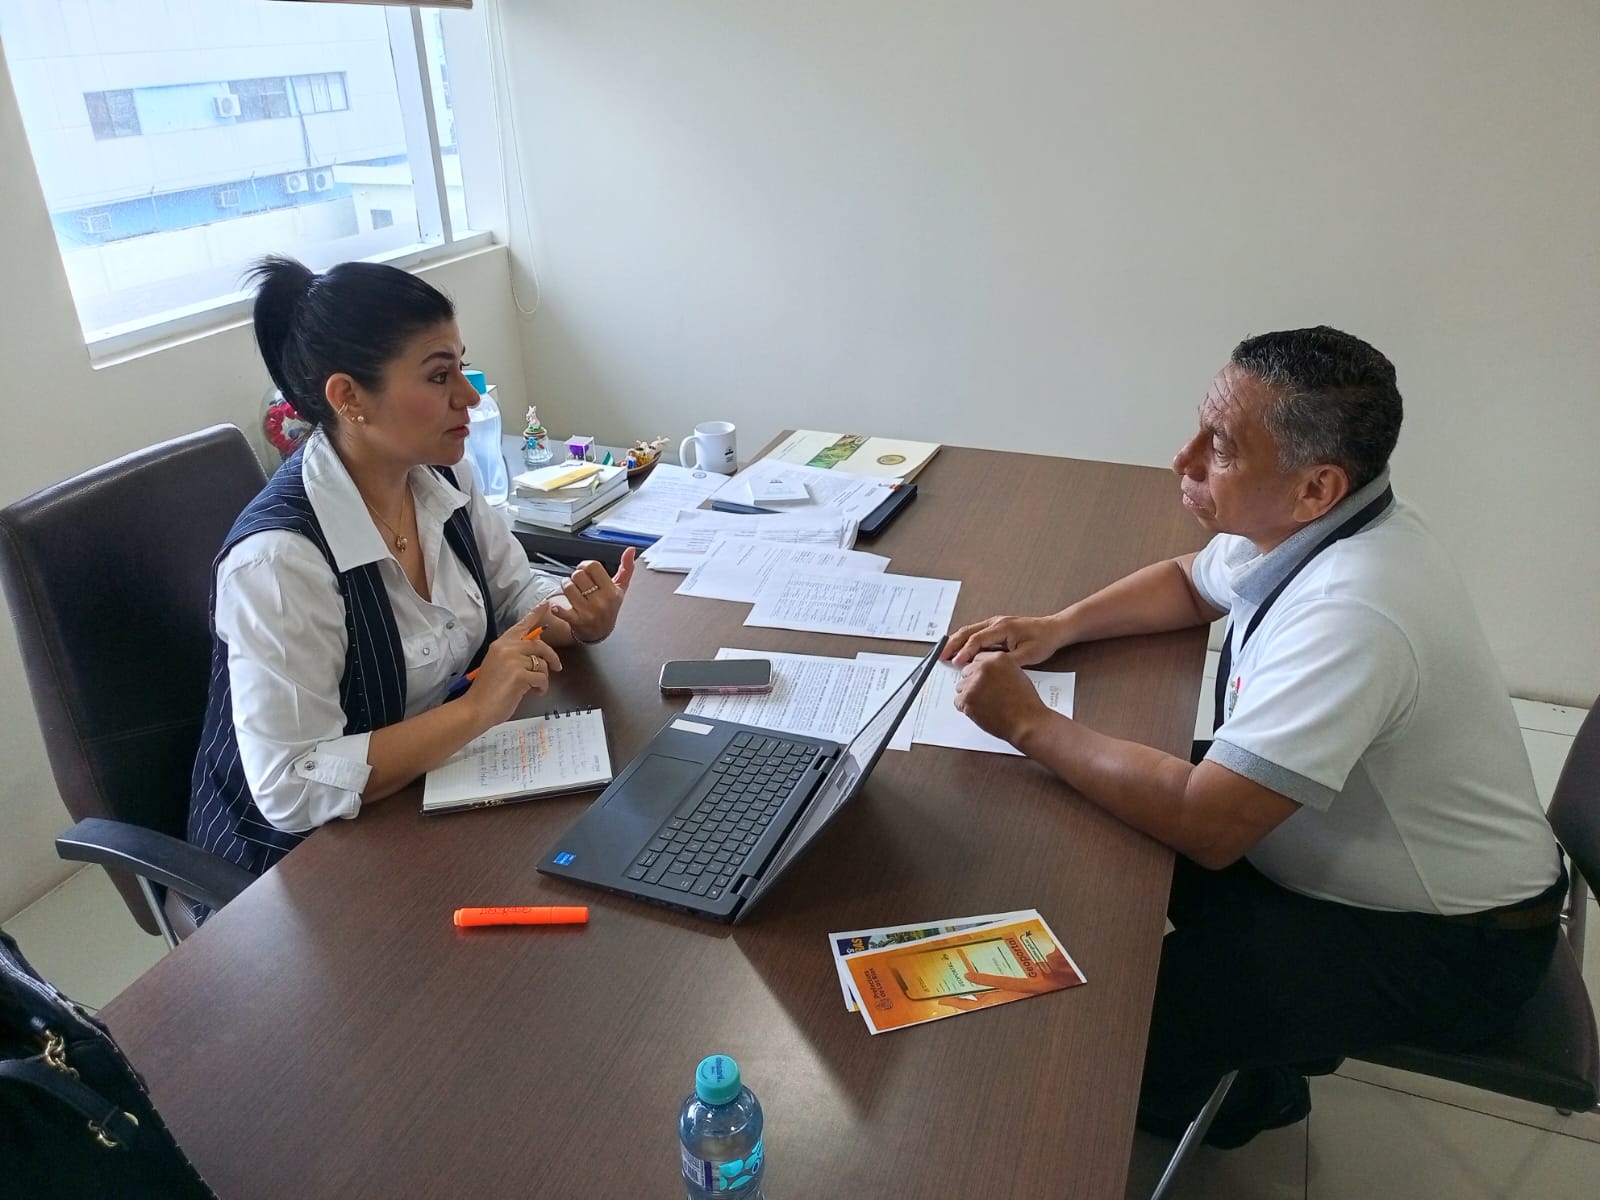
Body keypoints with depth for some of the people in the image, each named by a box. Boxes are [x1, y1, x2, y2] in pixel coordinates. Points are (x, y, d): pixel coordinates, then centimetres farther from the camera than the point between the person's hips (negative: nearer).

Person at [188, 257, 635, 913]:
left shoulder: (442, 476, -6)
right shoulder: (278, 559, -28)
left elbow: (513, 588, 9)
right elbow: (292, 791, -27)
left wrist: (573, 614, -13)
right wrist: (477, 709, -30)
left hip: (433, 792, 7)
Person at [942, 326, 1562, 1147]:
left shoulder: (1351, 613, -36)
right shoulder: (1302, 525, -8)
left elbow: (1205, 823, -36)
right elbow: (1191, 584, 12)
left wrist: (1029, 724, -25)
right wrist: (1057, 627, -5)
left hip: (1441, 945, -8)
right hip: (1340, 856, 9)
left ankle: (1239, 1096, 17)